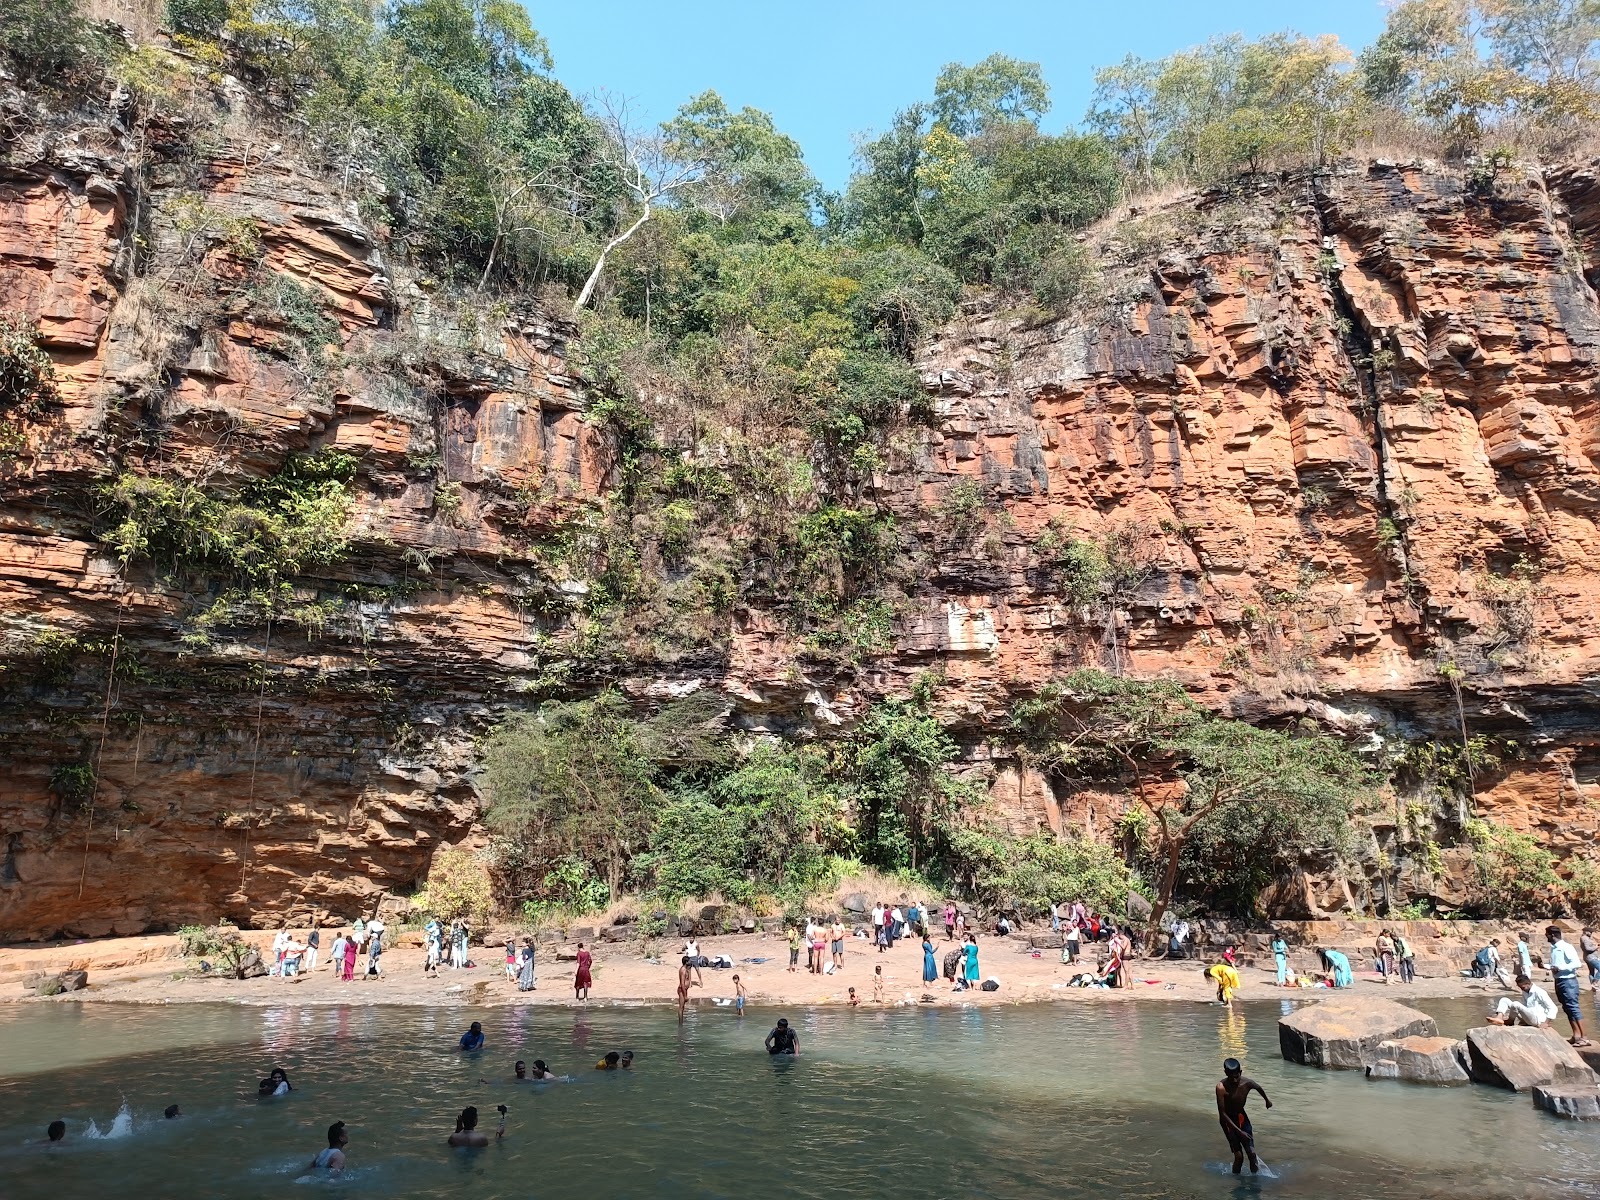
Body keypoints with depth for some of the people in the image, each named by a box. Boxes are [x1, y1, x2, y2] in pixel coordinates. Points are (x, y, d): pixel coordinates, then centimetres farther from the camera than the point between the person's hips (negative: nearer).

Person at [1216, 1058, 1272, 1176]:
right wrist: (1239, 1131, -30)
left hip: (1241, 1116, 4)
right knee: (1239, 1156, -9)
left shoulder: (1247, 1083, -19)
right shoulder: (1221, 1087, -31)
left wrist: (1267, 1099, 26)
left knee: (1251, 1153, -2)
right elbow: (1222, 1113, -27)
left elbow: (1259, 1088, 7)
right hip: (1228, 1119, -4)